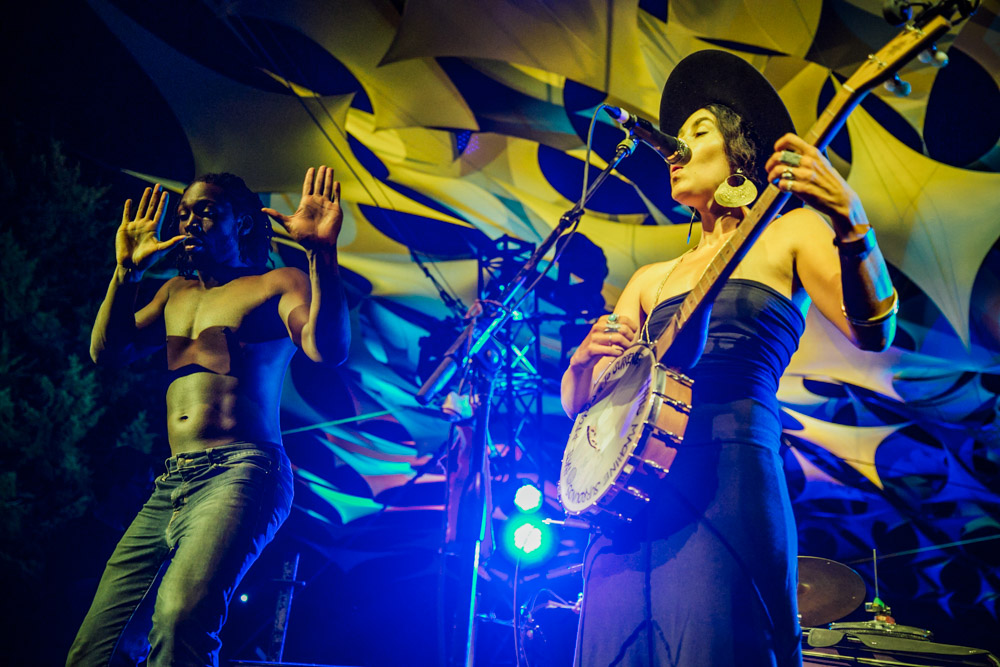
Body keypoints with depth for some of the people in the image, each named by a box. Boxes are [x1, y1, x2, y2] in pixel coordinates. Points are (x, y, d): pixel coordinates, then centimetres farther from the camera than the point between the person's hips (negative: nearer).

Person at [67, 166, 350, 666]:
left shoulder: (278, 283, 5)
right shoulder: (176, 292, 26)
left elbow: (329, 350, -13)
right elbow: (107, 351, 18)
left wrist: (321, 251, -22)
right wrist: (127, 271, 11)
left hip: (243, 474, -7)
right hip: (170, 486, 7)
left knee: (180, 611, -34)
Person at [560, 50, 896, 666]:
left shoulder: (787, 234, 11)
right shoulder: (651, 280, 24)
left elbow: (873, 334, -7)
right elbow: (577, 403, 19)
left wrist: (851, 226, -24)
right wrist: (587, 358, -4)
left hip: (727, 477, -5)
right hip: (634, 485, 5)